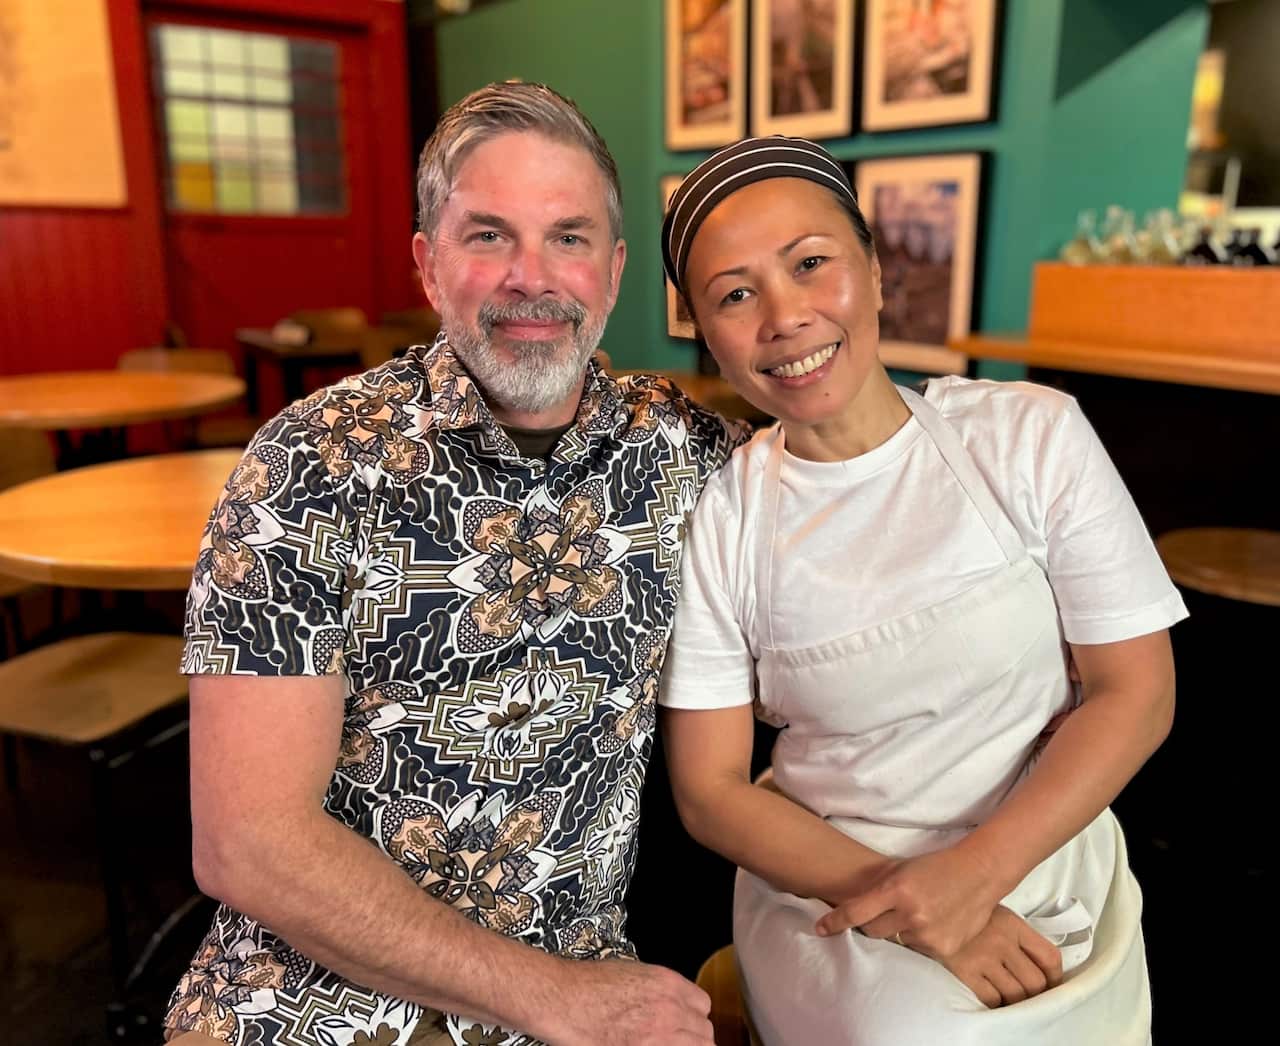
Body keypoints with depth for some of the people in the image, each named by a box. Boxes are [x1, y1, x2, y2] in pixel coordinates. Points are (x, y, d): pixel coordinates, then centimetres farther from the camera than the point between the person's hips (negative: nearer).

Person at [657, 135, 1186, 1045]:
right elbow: (710, 790, -6)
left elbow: (1137, 692, -5)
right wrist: (908, 911, -17)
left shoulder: (1034, 436, -8)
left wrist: (973, 872, -17)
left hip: (1050, 883, 2)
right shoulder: (716, 515, -9)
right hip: (825, 893, -2)